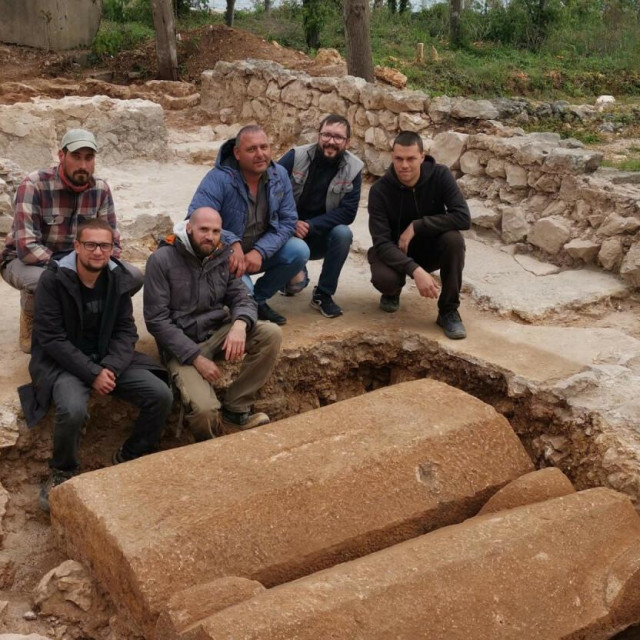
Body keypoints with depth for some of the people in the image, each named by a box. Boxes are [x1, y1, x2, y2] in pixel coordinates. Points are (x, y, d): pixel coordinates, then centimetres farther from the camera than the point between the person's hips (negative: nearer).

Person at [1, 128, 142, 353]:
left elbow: (111, 240, 0)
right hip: (25, 260, -5)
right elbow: (27, 247, -30)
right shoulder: (34, 185, -23)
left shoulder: (100, 189, -7)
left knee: (134, 277, -15)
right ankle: (30, 317, -3)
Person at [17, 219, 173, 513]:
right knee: (73, 409, -35)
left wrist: (111, 367, -17)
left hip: (108, 359, 5)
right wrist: (91, 374, -23)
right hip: (61, 361, -5)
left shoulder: (119, 279, 0)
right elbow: (51, 338, -17)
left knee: (161, 395, -14)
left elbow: (126, 331, 2)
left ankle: (130, 457, 11)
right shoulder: (53, 279, -15)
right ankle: (62, 472, -4)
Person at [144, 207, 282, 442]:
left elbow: (243, 298, 3)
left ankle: (235, 412, -10)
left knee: (271, 334, -20)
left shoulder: (223, 256, 3)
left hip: (218, 332, 6)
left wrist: (240, 324, -24)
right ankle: (209, 445, 8)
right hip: (182, 344, -6)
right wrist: (196, 357, -21)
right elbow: (156, 320, -14)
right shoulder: (162, 260, -12)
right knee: (205, 410, -30)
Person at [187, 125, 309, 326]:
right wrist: (233, 243, -44)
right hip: (224, 256, -5)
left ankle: (258, 299, 4)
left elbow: (288, 220, -9)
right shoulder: (218, 179, -23)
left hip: (261, 252, 6)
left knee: (299, 251, -18)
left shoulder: (279, 175, -7)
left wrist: (260, 252, -24)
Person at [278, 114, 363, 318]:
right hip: (288, 233, -2)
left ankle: (323, 294, -12)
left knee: (343, 233, -30)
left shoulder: (353, 168, -8)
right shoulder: (296, 156, -12)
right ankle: (295, 272, 13)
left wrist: (309, 226, -25)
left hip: (320, 237, 2)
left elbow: (348, 212, -14)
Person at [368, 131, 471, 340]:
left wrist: (417, 226, -29)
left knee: (454, 239, -32)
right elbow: (381, 243, -27)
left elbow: (463, 217, -26)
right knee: (383, 279, -34)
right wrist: (415, 270, -42)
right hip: (395, 252, -1)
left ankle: (448, 311, -14)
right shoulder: (380, 190, -20)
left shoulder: (440, 176, -17)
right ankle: (393, 291, 8)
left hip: (430, 248, 1)